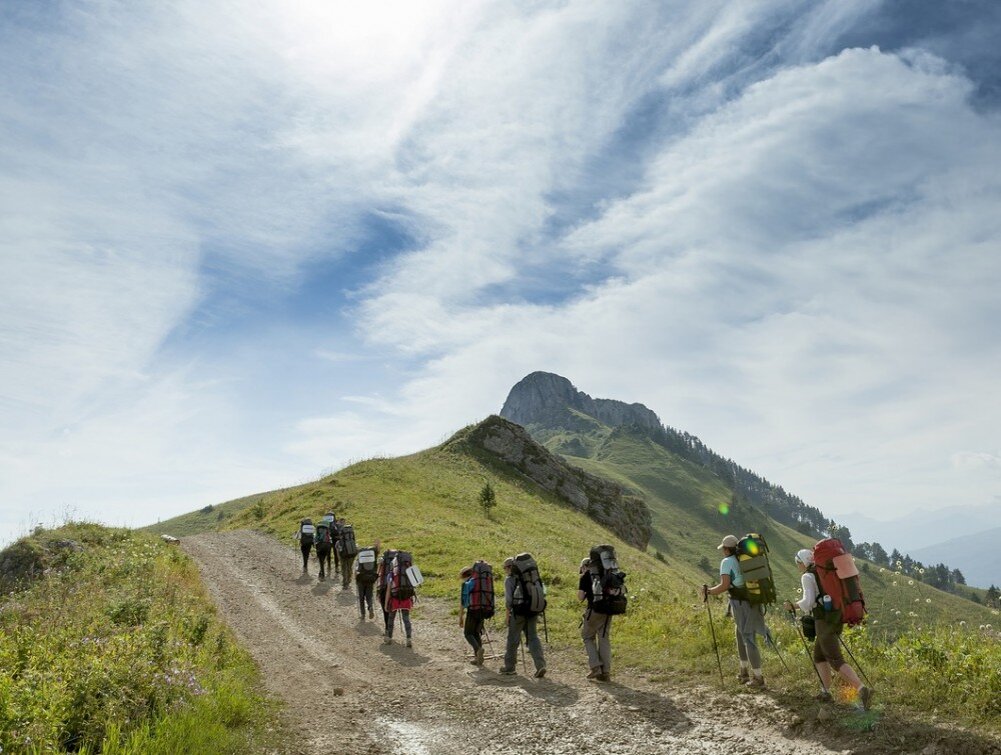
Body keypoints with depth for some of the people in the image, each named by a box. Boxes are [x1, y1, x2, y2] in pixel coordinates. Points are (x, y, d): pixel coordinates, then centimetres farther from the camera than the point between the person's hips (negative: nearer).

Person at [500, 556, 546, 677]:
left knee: (513, 639, 9)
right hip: (532, 611, 5)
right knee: (533, 637, 7)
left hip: (518, 612, -5)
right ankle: (540, 665, -6)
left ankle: (509, 666, 20)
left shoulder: (509, 579, -4)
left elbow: (508, 599, -10)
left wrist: (508, 614, 0)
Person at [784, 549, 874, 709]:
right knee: (819, 656, 20)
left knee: (836, 661, -11)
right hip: (837, 619, 9)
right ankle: (826, 692, 18)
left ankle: (862, 689, -27)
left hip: (824, 622, -9)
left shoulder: (807, 576, -8)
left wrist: (793, 606, -1)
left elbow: (808, 602, -16)